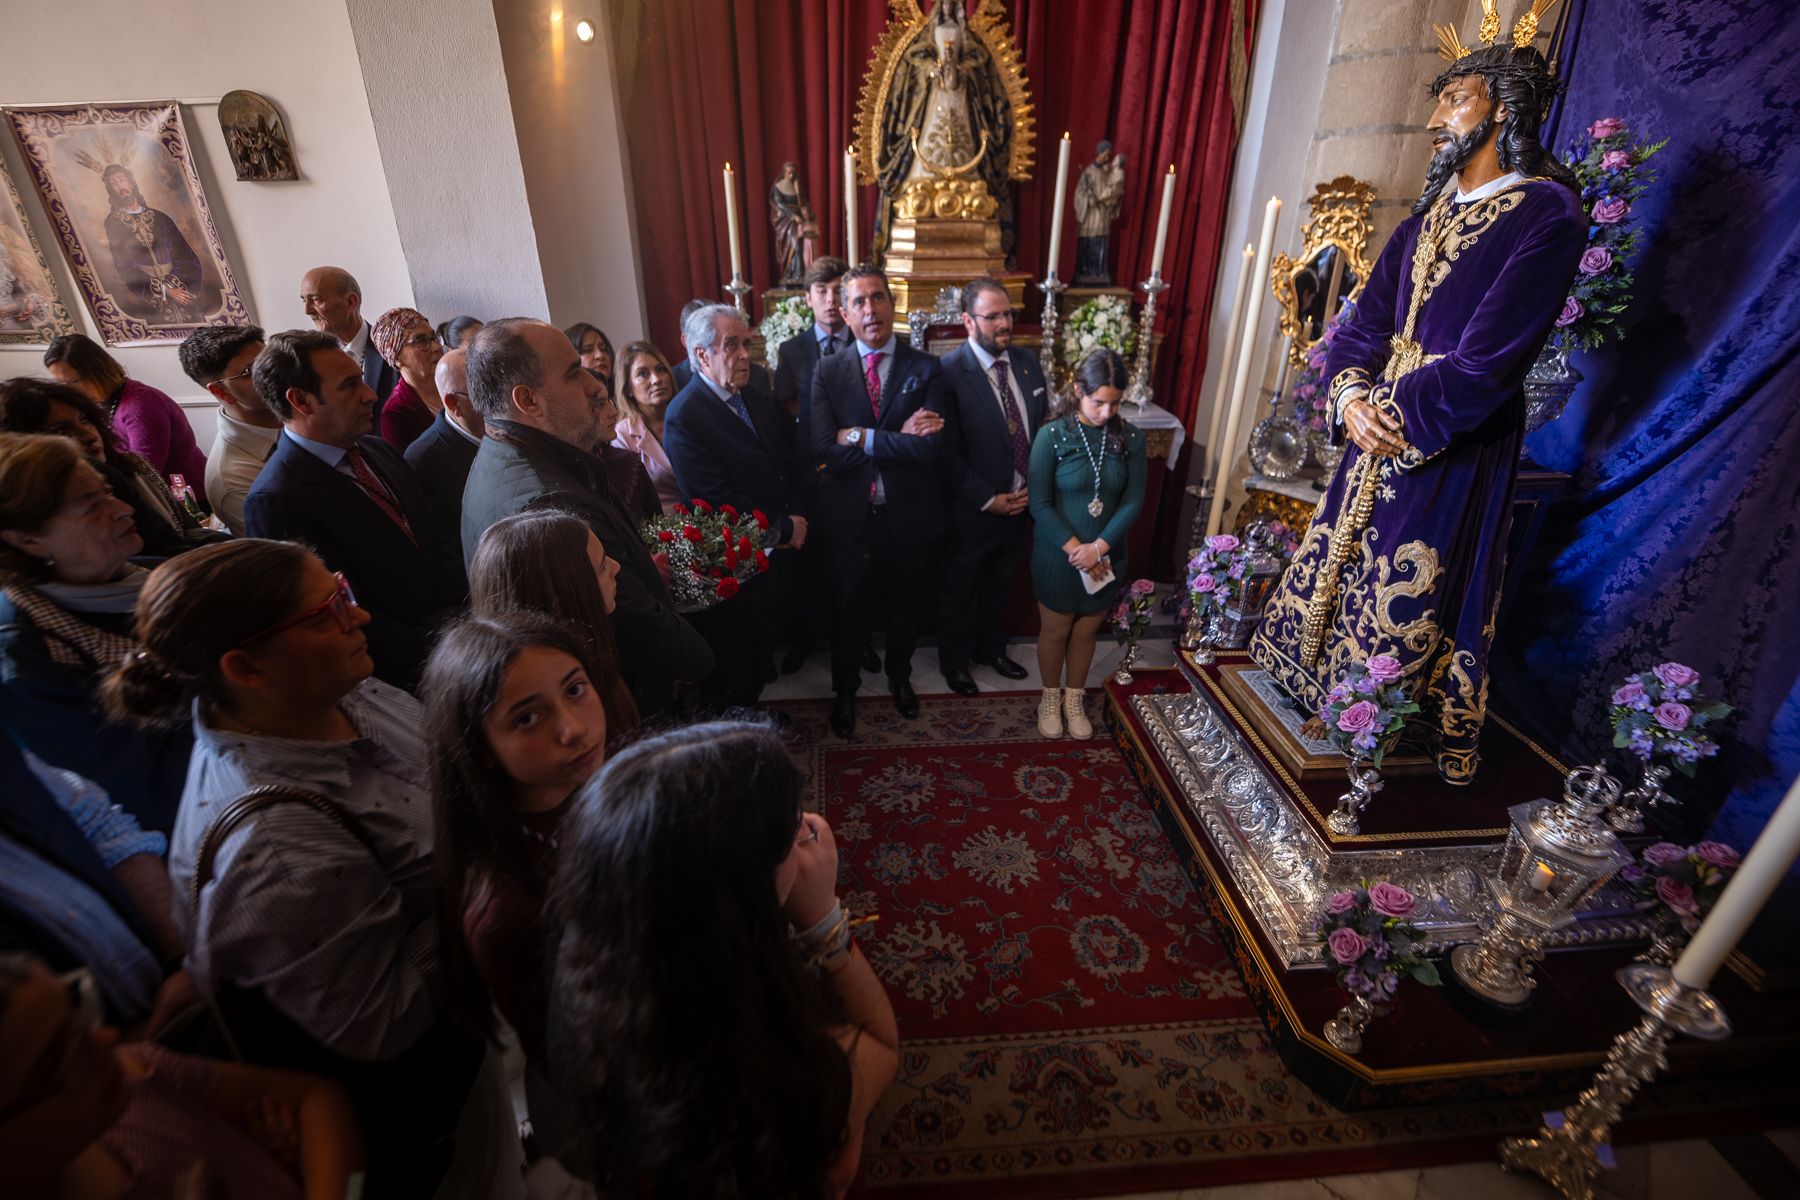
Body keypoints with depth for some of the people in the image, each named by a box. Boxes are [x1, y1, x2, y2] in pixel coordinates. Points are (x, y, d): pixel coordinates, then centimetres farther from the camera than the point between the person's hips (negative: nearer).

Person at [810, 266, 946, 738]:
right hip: (849, 516, 0)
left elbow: (929, 447, -20)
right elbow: (826, 451, -17)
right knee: (848, 609, 16)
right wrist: (897, 439, -20)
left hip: (906, 516, 0)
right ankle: (845, 689, 40)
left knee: (904, 606, 20)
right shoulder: (828, 371, -4)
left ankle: (899, 675, 48)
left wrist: (860, 437, -19)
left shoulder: (925, 369, -6)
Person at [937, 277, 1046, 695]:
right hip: (971, 511, -6)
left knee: (1000, 584, 24)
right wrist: (989, 499, -18)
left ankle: (991, 648, 46)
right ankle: (955, 660, 37)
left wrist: (1031, 488, -5)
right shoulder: (949, 372, -20)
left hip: (1020, 503, 6)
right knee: (959, 588, 16)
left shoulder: (1028, 364, -1)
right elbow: (947, 453, -20)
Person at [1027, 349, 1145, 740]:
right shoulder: (1052, 435, -14)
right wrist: (1075, 550, -18)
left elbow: (1134, 502, -6)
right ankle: (1050, 698, 36)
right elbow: (1039, 504, -15)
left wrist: (1098, 548, -17)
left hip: (1107, 558, 3)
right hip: (1057, 556, -2)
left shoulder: (1131, 438, -4)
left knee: (1086, 633, 17)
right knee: (1055, 632, 13)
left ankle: (1074, 700, 38)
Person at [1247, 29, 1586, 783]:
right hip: (1382, 430, 7)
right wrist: (1351, 394, -10)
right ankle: (1324, 696, 33)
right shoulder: (1433, 207, 11)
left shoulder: (1547, 214, -11)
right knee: (1337, 565, 14)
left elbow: (1486, 361, -19)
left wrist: (1394, 410, -13)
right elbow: (1367, 317, 7)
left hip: (1453, 445, -7)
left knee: (1408, 595, 2)